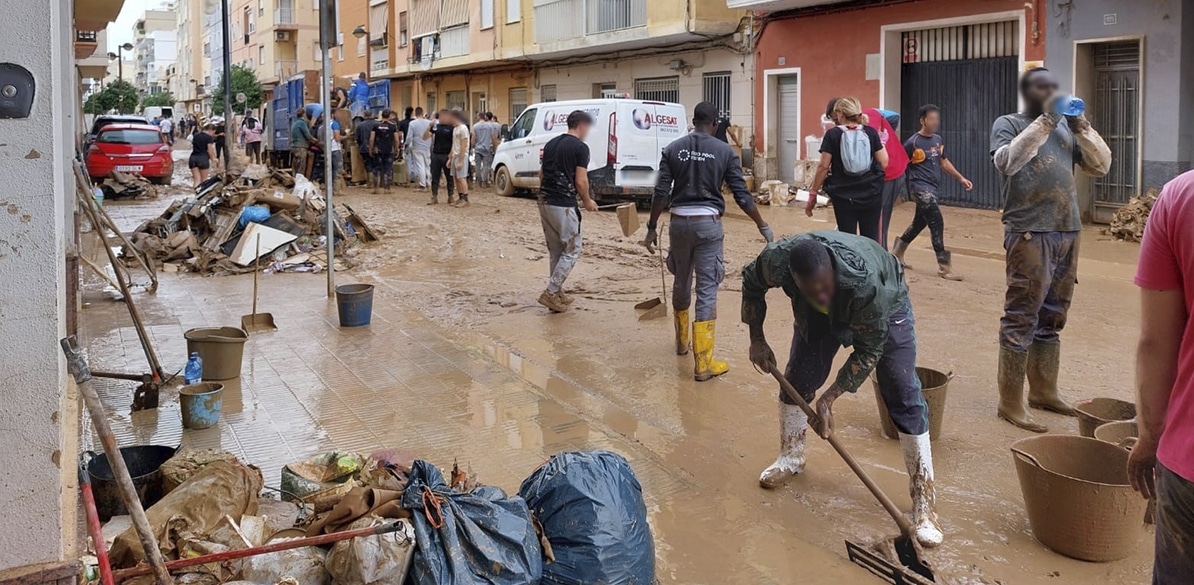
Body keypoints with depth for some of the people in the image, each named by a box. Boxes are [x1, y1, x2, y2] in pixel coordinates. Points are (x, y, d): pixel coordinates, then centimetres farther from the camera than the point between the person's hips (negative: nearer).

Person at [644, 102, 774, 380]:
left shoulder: (673, 149, 2)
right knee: (707, 290, -1)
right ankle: (703, 363, -2)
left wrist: (652, 228, 7)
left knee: (681, 283, 21)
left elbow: (661, 193, -1)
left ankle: (682, 341, 40)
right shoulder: (725, 151, -2)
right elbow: (742, 195, -2)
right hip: (708, 224, -3)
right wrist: (763, 226, 9)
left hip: (679, 222, 3)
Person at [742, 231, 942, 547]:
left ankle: (924, 498, -2)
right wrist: (757, 339, -8)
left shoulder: (865, 280, -46)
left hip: (885, 305, -4)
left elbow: (869, 350, -30)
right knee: (797, 379, 5)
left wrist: (827, 399, -29)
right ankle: (790, 458, 31)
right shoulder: (776, 260, -36)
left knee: (904, 397, -10)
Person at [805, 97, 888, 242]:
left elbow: (824, 166, -7)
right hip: (871, 194, 2)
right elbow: (883, 163, 0)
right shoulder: (870, 132, 2)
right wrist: (881, 143, 18)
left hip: (844, 195, -2)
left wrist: (813, 193, -1)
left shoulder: (833, 134, -4)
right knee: (871, 238, 7)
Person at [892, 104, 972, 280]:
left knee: (919, 222, 17)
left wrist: (960, 178, 15)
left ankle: (897, 251, 37)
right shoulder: (913, 142, -12)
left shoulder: (938, 140, 9)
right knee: (937, 222, -14)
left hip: (932, 187, 8)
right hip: (920, 187, -8)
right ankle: (944, 267, -10)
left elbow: (943, 162, 20)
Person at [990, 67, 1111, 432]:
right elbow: (1007, 162, -18)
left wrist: (1080, 125, -4)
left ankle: (1043, 391, 24)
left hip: (1067, 232, 6)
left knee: (1052, 317, 13)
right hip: (1030, 234, -6)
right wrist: (1045, 121, -20)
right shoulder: (1008, 124, 2)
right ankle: (1010, 402, 0)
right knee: (1022, 318, -5)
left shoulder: (1065, 129, 17)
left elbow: (1101, 166, 9)